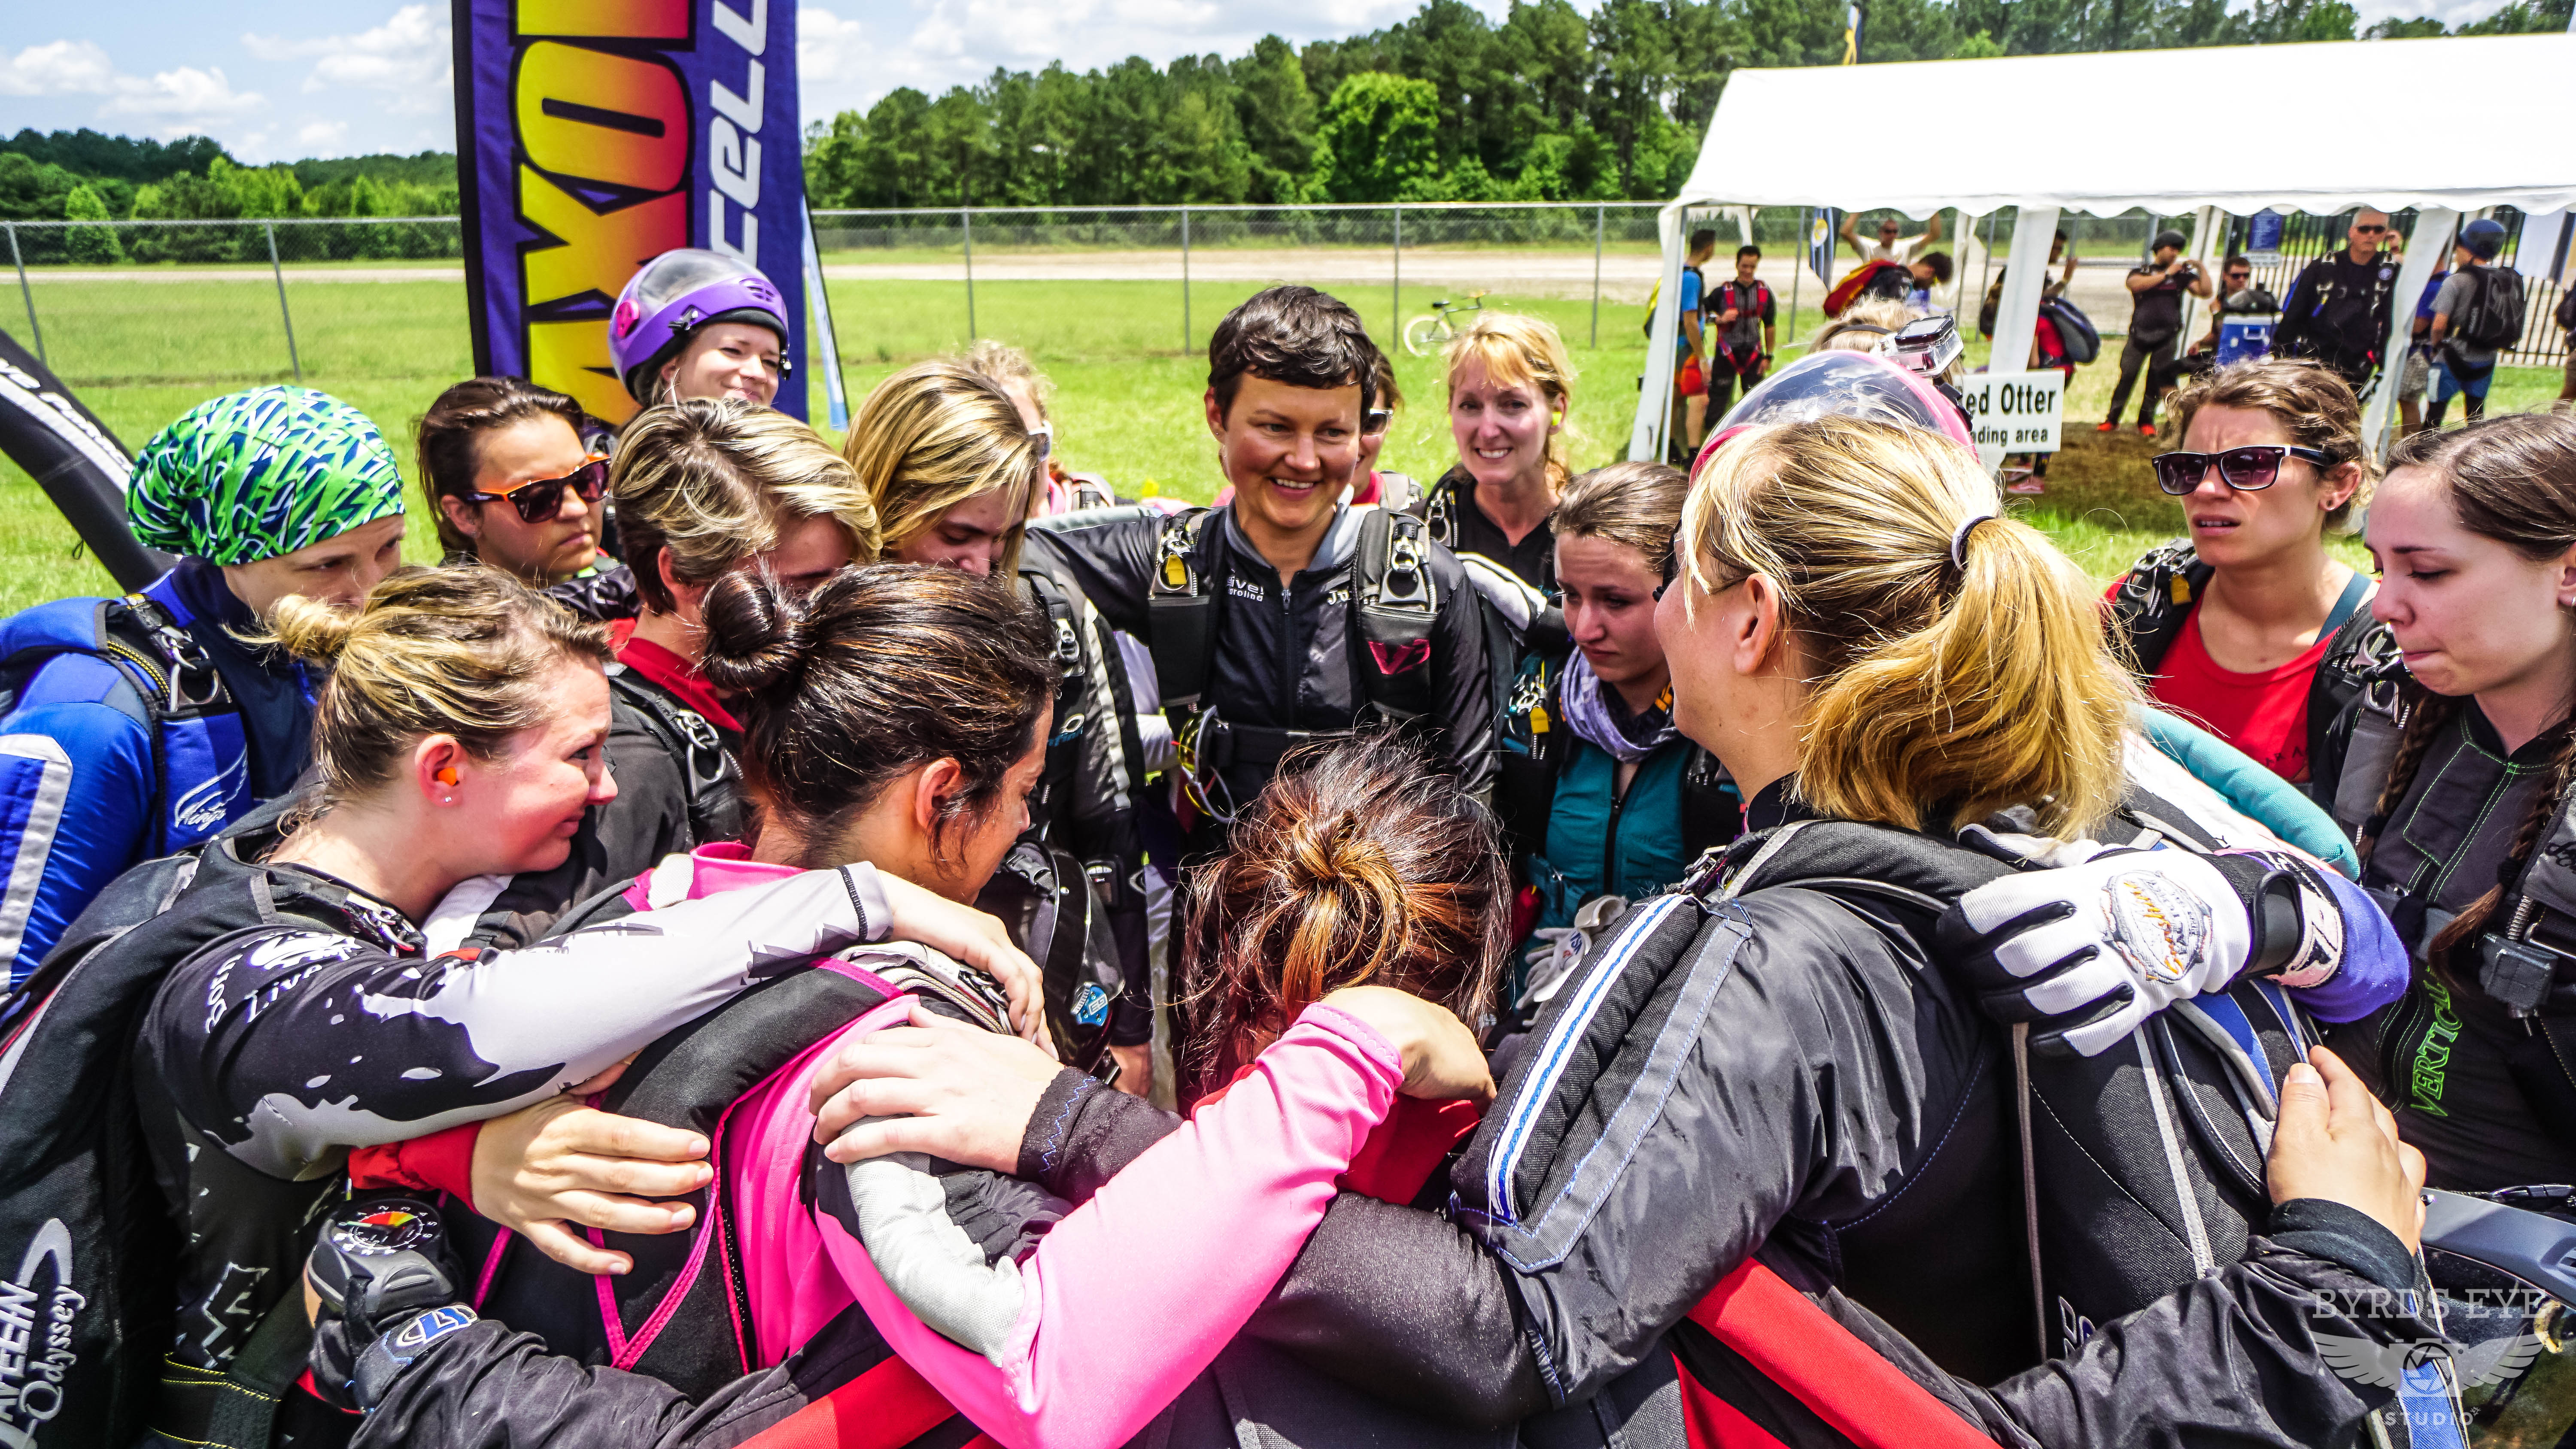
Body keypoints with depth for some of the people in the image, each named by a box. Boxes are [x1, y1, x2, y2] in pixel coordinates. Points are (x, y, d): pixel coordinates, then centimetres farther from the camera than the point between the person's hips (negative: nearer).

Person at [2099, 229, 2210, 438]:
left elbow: (2204, 291, 4)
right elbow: (2135, 284, -13)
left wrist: (2202, 269, -6)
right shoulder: (2140, 270, 10)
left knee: (2157, 380, 1)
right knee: (2127, 375, -6)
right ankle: (2112, 419, 0)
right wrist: (2167, 274, -8)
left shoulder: (2182, 273, 13)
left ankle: (2146, 421, 10)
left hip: (2166, 336, 1)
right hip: (2140, 333, -1)